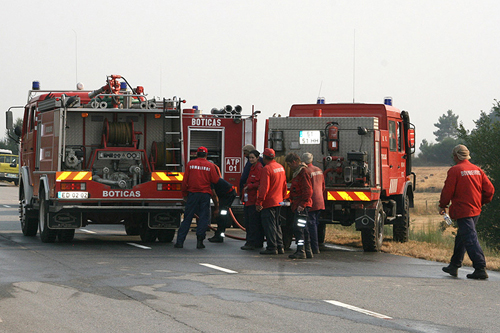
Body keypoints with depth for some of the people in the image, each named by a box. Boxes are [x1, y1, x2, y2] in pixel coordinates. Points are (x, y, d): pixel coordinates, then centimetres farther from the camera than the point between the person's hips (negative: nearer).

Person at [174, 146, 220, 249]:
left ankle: (180, 241, 3)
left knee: (187, 218, 4)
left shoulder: (190, 164, 3)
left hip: (192, 194, 1)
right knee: (204, 217, 5)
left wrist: (184, 194, 13)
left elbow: (185, 180, 3)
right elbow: (215, 180, 1)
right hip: (205, 194, -1)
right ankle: (200, 239, -5)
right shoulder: (210, 165, 0)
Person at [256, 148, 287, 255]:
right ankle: (280, 247, 15)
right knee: (276, 225, 16)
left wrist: (259, 202, -17)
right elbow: (284, 185, 17)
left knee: (269, 226, -4)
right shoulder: (281, 167, 10)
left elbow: (264, 188, -20)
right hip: (278, 201, 8)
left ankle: (272, 248, -5)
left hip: (268, 202, -8)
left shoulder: (266, 169, -16)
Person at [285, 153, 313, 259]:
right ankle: (307, 251, 16)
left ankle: (301, 251, -17)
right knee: (303, 229, 12)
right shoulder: (298, 172, 19)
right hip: (298, 205, 11)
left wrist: (302, 204, -21)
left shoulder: (303, 172, -14)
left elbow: (307, 191, -20)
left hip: (302, 206, -11)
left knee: (298, 228, -15)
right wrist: (291, 199, 23)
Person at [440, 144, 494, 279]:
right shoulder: (477, 170, 8)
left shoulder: (454, 171, -11)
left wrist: (442, 206, 6)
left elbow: (447, 191, -10)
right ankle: (454, 266, 28)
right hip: (475, 211, 8)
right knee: (461, 237, 19)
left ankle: (481, 268, -18)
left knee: (470, 239, -10)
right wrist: (480, 202, 22)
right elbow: (489, 189, 7)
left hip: (462, 212, -8)